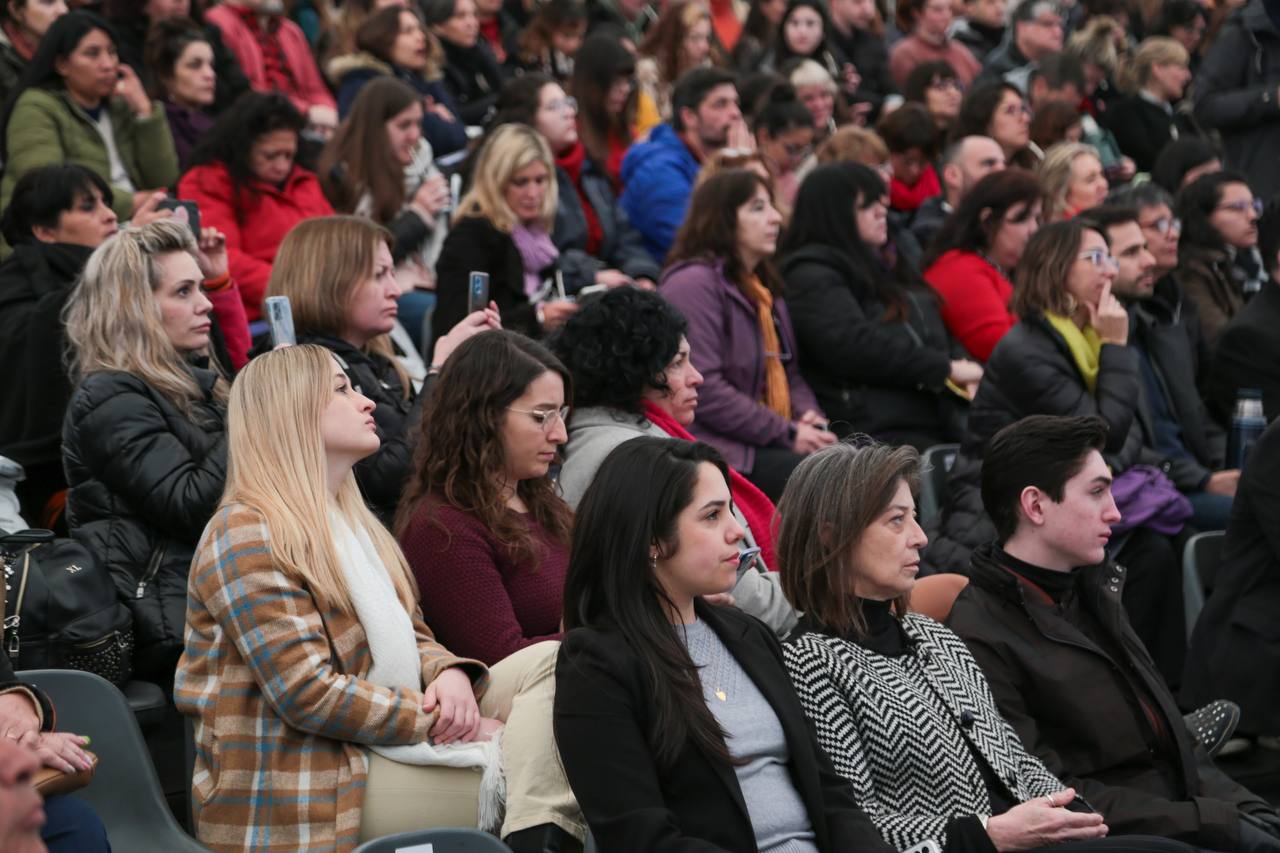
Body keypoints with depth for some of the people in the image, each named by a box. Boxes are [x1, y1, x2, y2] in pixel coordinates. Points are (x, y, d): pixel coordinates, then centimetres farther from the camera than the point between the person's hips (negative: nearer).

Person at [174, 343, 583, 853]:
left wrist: (450, 674, -7)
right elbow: (309, 694, -20)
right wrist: (441, 722, -16)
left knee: (547, 661, -9)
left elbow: (411, 636, 18)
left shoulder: (349, 522, 19)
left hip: (377, 746, 9)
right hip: (305, 792, -9)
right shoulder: (246, 535, -12)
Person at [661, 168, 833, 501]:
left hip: (772, 444, 9)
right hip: (719, 448, -9)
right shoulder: (693, 283, -8)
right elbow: (702, 389, -17)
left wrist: (809, 418, 2)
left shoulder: (762, 288, 23)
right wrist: (788, 434, -15)